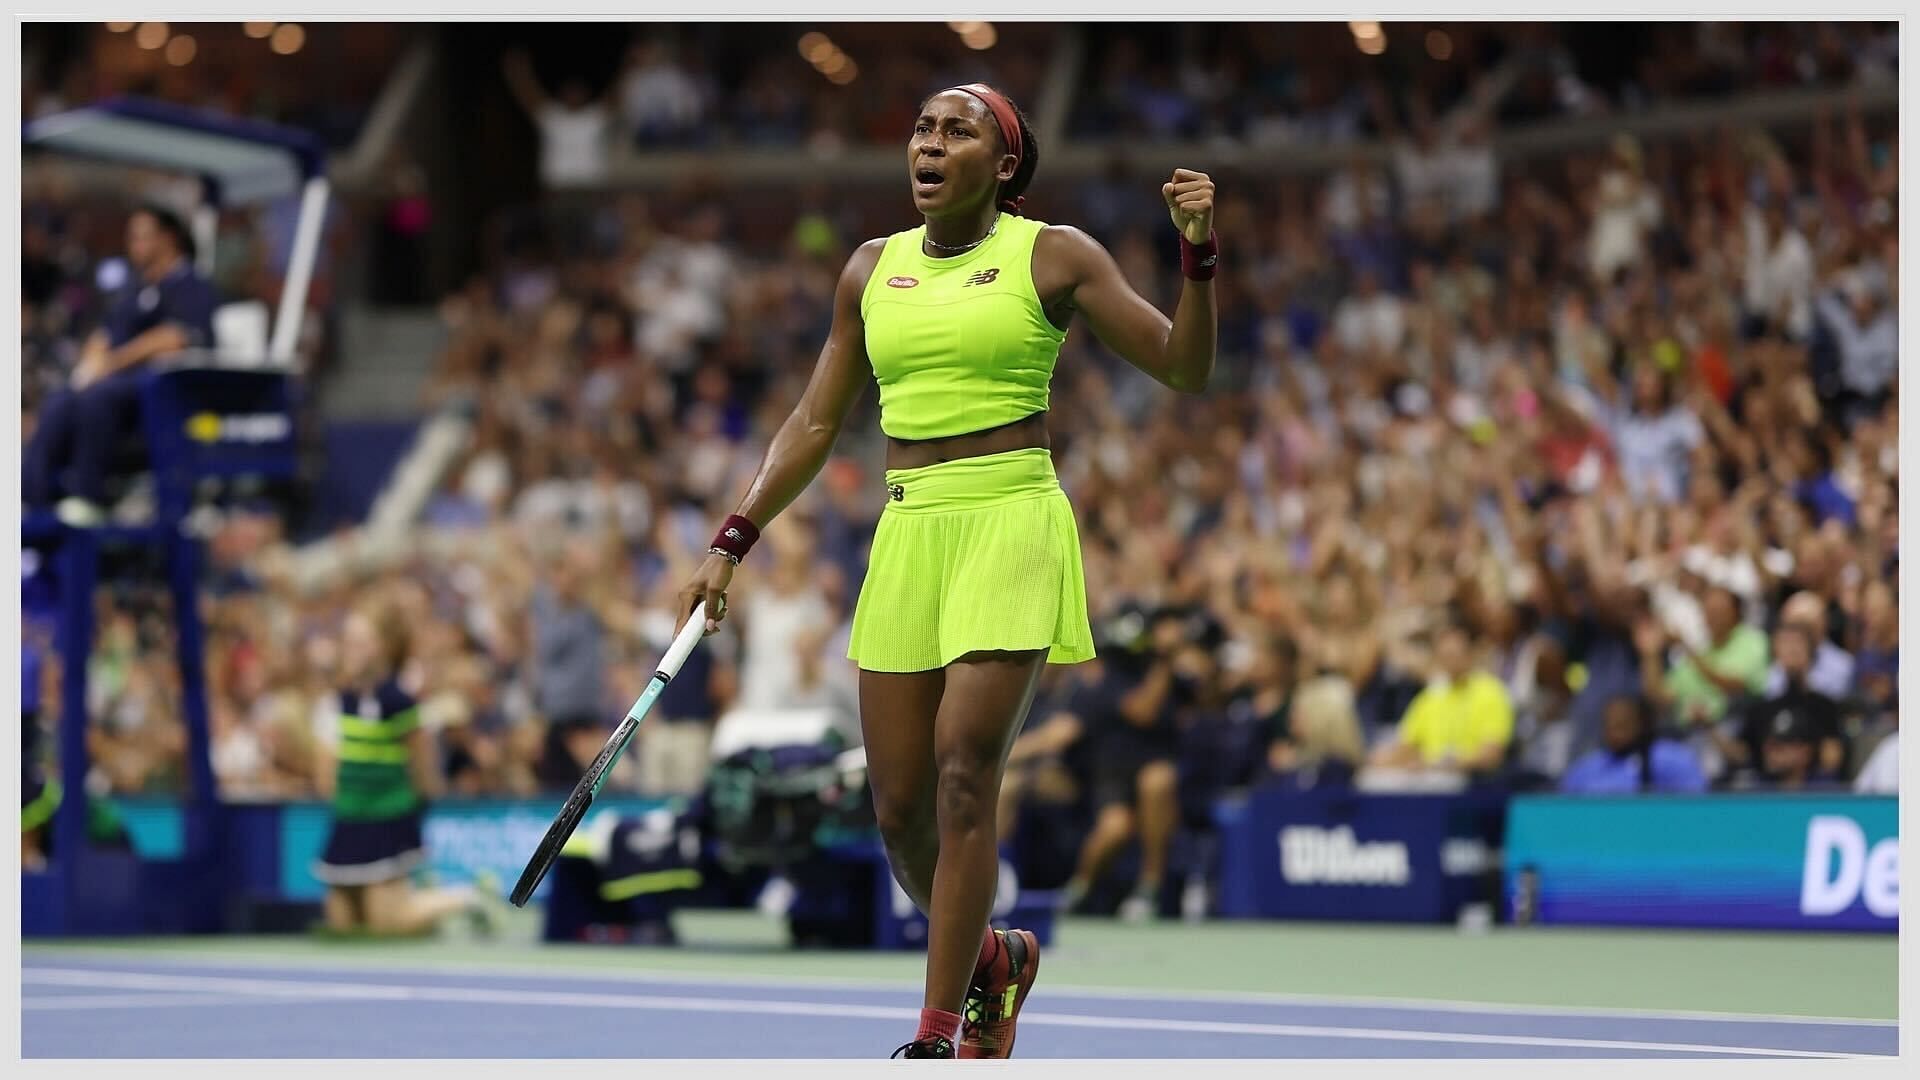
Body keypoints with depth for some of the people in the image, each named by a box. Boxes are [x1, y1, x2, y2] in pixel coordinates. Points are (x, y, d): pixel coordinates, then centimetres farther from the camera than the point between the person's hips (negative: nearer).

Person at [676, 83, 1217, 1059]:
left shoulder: (1052, 256, 0)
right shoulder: (872, 270, 12)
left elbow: (1184, 369, -1)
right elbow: (814, 424, 16)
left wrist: (1198, 253, -17)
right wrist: (732, 543, 9)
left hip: (1012, 522, -5)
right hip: (907, 530, 5)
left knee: (963, 777, -15)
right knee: (898, 806, 2)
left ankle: (936, 1035, -9)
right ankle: (990, 958, 30)